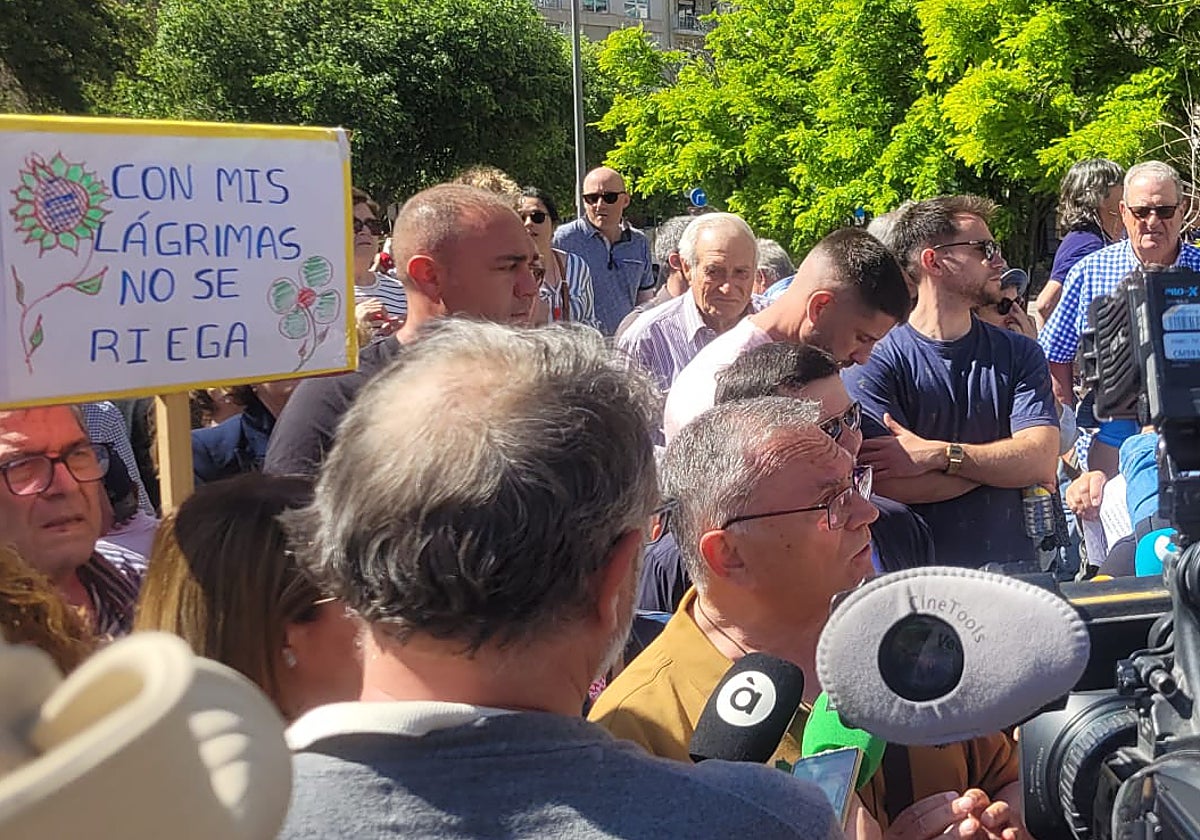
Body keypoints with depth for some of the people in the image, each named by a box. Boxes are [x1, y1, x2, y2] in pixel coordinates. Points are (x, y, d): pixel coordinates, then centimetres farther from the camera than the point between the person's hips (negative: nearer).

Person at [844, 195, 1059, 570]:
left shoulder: (1018, 353, 15)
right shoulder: (870, 362, 0)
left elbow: (1042, 461, 1)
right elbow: (891, 485, -11)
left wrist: (936, 454, -11)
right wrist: (1002, 458, -1)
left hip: (1014, 566, 3)